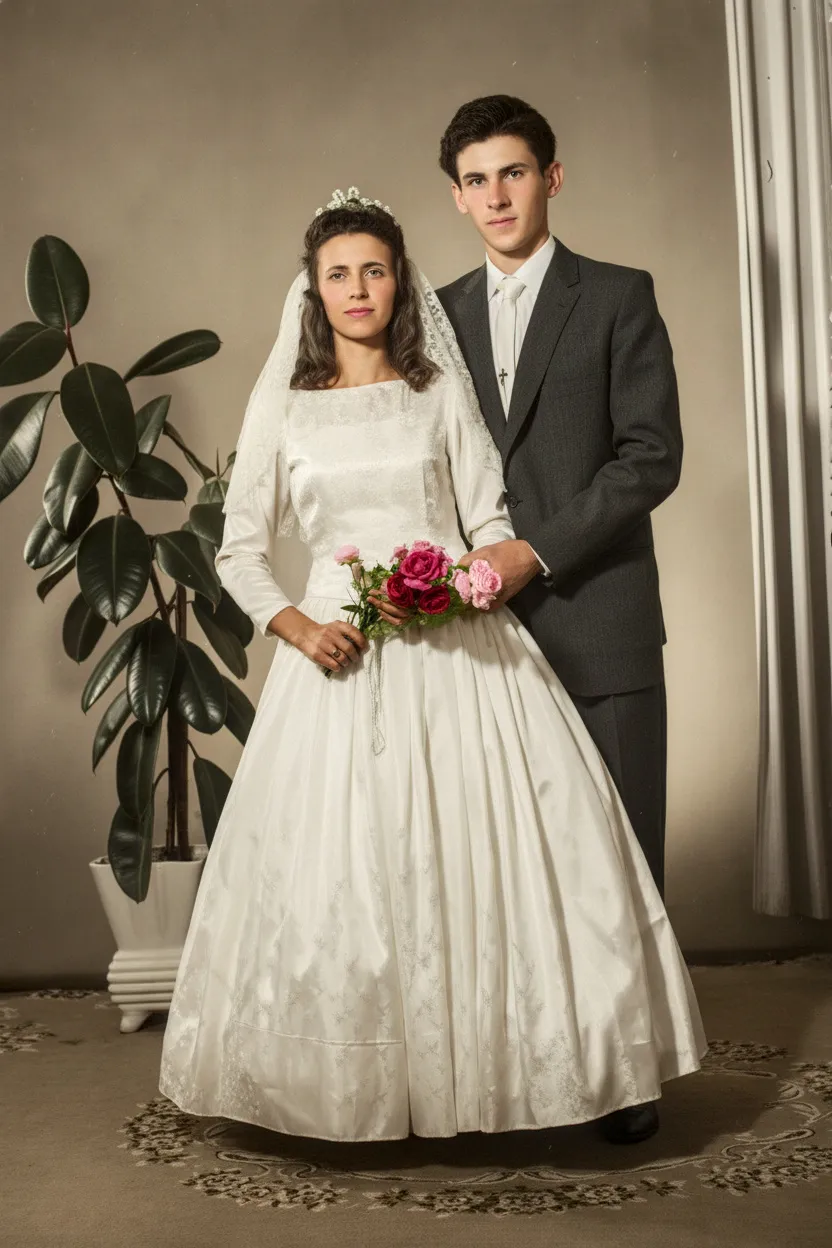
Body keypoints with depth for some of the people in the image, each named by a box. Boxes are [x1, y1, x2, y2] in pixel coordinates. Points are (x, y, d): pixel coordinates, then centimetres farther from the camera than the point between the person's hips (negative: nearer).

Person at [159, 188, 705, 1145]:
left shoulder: (442, 390, 9)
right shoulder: (281, 404, 9)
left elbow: (492, 525, 7)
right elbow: (239, 549, 10)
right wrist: (295, 627, -7)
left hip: (457, 650, 0)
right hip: (343, 658, 0)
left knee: (492, 851, -6)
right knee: (340, 869, -3)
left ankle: (492, 1062, 9)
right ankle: (359, 1086, 11)